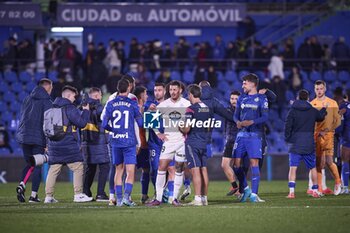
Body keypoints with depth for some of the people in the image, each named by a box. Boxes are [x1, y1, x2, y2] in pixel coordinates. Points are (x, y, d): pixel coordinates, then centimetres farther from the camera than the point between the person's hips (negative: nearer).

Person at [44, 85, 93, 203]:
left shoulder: (53, 108, 10)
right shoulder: (69, 108, -11)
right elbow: (81, 123, -10)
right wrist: (86, 110, 3)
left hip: (54, 144, 7)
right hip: (68, 144, -7)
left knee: (53, 170, 8)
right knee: (78, 167, 3)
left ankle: (49, 196, 5)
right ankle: (78, 194, -1)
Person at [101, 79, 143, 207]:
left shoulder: (110, 104, 2)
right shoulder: (132, 104, -5)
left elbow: (104, 124, -1)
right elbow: (140, 123, 1)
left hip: (115, 141, 3)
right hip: (129, 142, -3)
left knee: (118, 170, 12)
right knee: (130, 172, -3)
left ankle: (119, 199, 11)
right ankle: (126, 197, -16)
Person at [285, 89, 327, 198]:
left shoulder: (293, 111, -3)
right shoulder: (313, 111, 3)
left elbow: (288, 126, -6)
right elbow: (321, 117, 25)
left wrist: (288, 138, 9)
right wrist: (323, 109, 45)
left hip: (295, 144, -2)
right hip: (309, 144, 2)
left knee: (293, 168, -5)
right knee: (313, 167, 16)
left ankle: (291, 191, -17)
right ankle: (315, 190, 21)